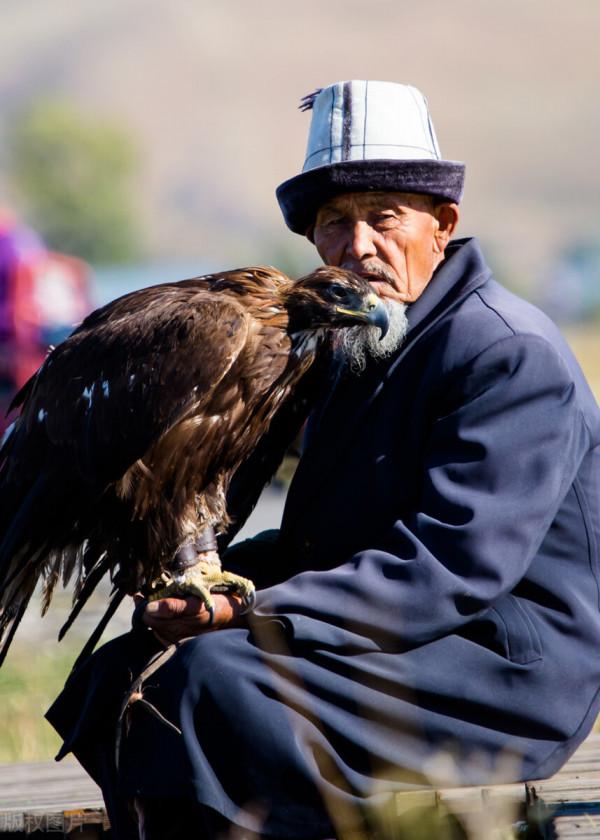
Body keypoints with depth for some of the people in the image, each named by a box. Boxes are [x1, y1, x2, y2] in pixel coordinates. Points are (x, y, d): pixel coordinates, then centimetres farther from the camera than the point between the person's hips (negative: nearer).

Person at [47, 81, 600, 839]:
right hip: (408, 654, 9)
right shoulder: (364, 350, 15)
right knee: (125, 671, -2)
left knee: (217, 678, -26)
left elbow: (454, 567, -24)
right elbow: (326, 543, 18)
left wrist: (248, 614, -26)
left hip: (507, 677, -9)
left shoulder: (511, 354, -14)